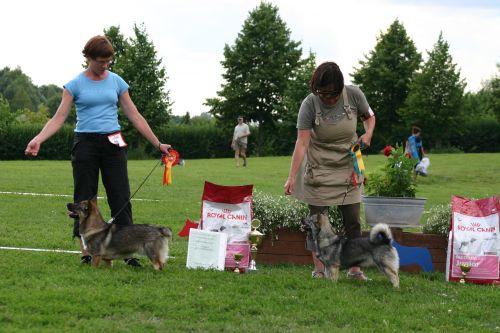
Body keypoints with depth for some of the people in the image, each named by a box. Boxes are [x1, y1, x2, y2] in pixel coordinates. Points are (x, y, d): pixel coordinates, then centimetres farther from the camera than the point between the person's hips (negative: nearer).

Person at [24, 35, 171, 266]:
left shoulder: (116, 82, 7)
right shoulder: (75, 84, 0)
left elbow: (134, 115, 9)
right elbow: (59, 117, -5)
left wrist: (158, 144, 7)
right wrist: (38, 140, -20)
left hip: (113, 143, 2)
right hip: (85, 143, -2)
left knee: (121, 197, -3)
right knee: (84, 199, 2)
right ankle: (86, 252, 8)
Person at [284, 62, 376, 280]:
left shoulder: (353, 94, -12)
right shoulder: (309, 104, -18)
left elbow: (369, 116, 9)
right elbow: (302, 143, -23)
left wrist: (368, 134, -12)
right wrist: (292, 177, -29)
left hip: (348, 167, 2)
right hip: (319, 169, -2)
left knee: (352, 220, 2)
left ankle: (354, 268, 9)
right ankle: (318, 269, 6)